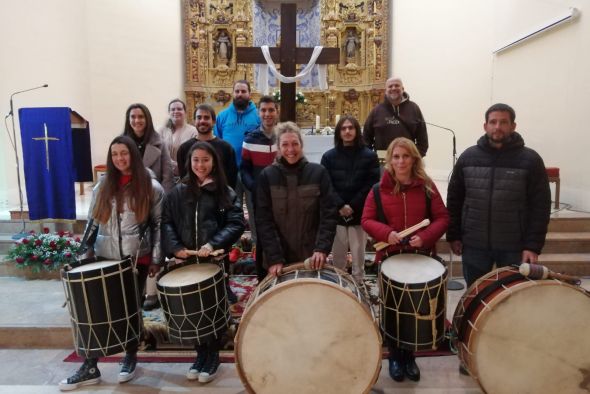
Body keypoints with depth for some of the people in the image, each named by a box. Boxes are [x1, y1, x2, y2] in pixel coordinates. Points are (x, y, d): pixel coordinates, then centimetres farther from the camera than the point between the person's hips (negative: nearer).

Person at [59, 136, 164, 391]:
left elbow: (158, 225, -3)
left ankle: (130, 358, 28)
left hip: (137, 259, -3)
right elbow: (92, 222, 10)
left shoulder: (151, 188, -3)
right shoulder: (103, 186, 8)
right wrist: (85, 252, 3)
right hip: (105, 258, 3)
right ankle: (90, 367, 14)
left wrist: (156, 259, -5)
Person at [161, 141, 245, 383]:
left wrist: (213, 244, -19)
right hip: (187, 261, 3)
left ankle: (213, 356, 25)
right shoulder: (179, 192, 7)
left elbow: (237, 223, -7)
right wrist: (174, 247, -11)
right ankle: (200, 354, 29)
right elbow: (166, 222, 4)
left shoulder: (225, 192, 0)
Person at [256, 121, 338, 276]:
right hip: (278, 256, 0)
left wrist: (322, 248, -18)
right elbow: (263, 220, -7)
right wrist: (274, 258, -16)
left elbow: (329, 214, -6)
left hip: (311, 255, 0)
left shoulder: (318, 173, -2)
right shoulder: (267, 176, -4)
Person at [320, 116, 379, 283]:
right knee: (338, 255, 8)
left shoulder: (369, 156, 2)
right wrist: (340, 206, -15)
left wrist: (353, 206, -13)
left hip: (360, 214, -1)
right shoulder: (329, 157, 5)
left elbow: (371, 185, -5)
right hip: (336, 214, 1)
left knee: (358, 254, 7)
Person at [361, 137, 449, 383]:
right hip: (389, 258, 0)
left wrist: (426, 236, -20)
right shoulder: (379, 189, -3)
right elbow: (366, 220, -3)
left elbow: (442, 218, -2)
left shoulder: (427, 187, -2)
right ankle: (395, 356, 30)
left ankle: (410, 356, 31)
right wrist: (386, 233, -22)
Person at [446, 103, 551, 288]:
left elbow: (540, 206, -6)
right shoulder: (468, 157, 1)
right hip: (474, 245, 2)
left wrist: (533, 245, -11)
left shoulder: (530, 160, -5)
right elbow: (454, 200, 5)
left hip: (514, 247, -1)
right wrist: (453, 236, 2)